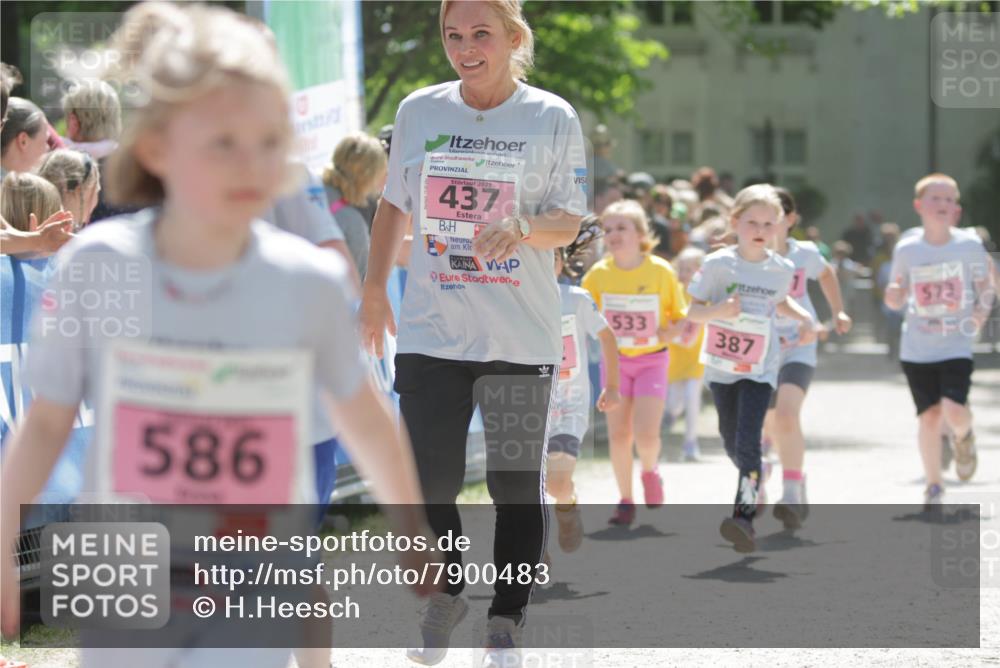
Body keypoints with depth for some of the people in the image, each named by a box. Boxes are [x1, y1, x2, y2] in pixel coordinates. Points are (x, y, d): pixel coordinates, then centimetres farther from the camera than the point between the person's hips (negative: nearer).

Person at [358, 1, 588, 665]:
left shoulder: (552, 117, -2)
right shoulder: (419, 111, 5)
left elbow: (570, 220, -4)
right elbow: (395, 205, 17)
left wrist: (523, 226, -24)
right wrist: (375, 289, 15)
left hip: (521, 337, -2)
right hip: (430, 332, 2)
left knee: (517, 485, 1)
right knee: (428, 479, -1)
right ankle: (446, 596, 24)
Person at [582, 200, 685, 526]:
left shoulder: (661, 271, -12)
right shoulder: (599, 274, -7)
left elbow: (679, 316, -1)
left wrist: (669, 332, -20)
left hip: (652, 360, -2)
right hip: (615, 360, 2)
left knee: (646, 434, -14)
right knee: (618, 435, 1)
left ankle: (649, 471, 20)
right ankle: (626, 501, 17)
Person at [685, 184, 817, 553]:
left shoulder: (782, 269, -3)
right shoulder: (718, 264, -9)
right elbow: (692, 311, -6)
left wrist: (805, 318, 2)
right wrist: (718, 310, -26)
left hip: (760, 369, -1)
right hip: (721, 366, 1)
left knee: (748, 441, -17)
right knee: (731, 443, 13)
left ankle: (745, 515, -21)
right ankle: (754, 482, 44)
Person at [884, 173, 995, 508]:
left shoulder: (969, 246, -3)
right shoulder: (906, 250, 0)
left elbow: (985, 286, 7)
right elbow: (897, 300, 8)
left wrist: (981, 312, -12)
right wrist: (893, 294, -15)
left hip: (956, 346, -1)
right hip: (917, 349, 1)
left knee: (954, 411, -18)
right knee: (929, 415, 0)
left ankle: (962, 437, 19)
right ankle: (933, 484, 17)